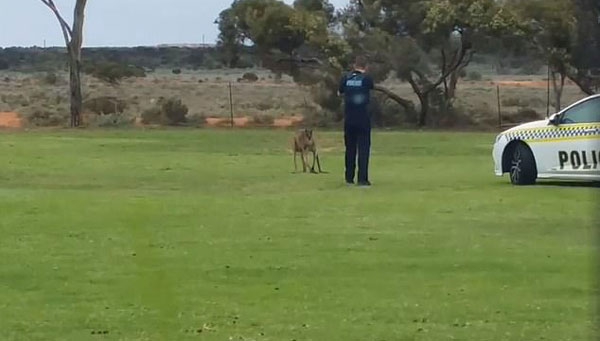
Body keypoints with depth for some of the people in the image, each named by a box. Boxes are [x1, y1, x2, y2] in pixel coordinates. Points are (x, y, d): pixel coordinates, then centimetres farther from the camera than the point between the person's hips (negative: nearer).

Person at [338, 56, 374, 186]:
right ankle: (362, 179, -7)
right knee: (363, 148, -1)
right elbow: (372, 87, 14)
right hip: (363, 119, -3)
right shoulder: (366, 79, -7)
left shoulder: (346, 78, 1)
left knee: (350, 148, 12)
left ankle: (349, 178, 14)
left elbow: (340, 92, 16)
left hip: (349, 119, 3)